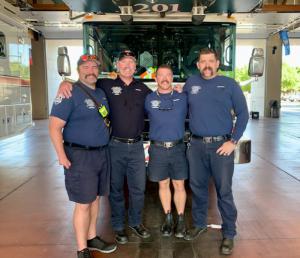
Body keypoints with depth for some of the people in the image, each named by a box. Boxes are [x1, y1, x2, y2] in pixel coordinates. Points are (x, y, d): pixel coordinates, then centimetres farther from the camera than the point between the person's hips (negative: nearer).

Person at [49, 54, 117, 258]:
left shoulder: (101, 93, 12)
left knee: (95, 198, 16)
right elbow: (54, 126, -17)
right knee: (83, 203, 0)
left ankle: (92, 238, 33)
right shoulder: (71, 93, -12)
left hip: (102, 153, 7)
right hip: (80, 156, -7)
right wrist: (62, 155, -22)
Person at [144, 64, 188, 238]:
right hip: (157, 149, 1)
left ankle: (181, 219, 21)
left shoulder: (183, 98, 4)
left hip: (178, 148, 0)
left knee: (179, 185, 6)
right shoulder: (149, 99, 4)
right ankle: (168, 218, 26)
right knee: (163, 185, 11)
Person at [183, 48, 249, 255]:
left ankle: (229, 234, 18)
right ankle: (199, 224, 33)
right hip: (196, 145, 3)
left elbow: (243, 114, -2)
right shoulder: (191, 83, 8)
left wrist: (233, 141, -9)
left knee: (224, 191, 3)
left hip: (221, 145, -3)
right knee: (198, 187, 14)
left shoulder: (229, 84, 0)